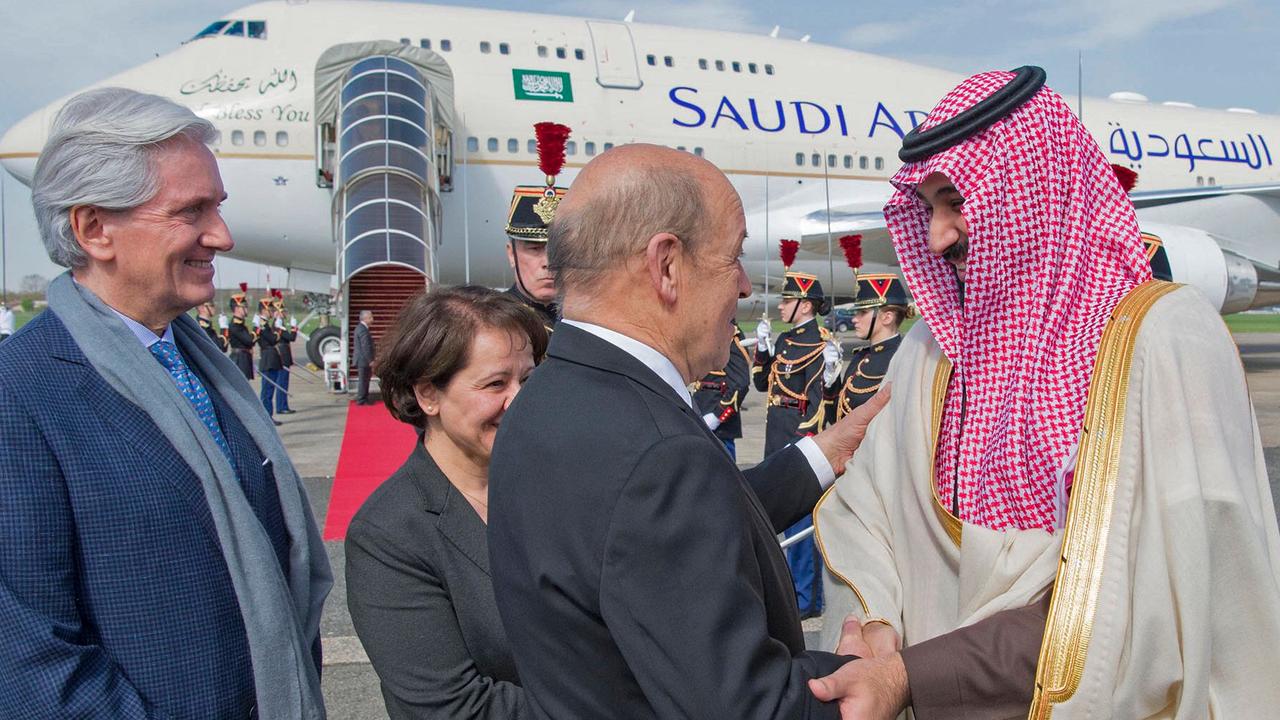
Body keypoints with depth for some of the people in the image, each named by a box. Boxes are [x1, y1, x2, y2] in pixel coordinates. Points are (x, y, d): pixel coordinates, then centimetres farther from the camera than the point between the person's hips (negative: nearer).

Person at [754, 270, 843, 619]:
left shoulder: (821, 342, -13)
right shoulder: (784, 339, 13)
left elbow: (824, 396, -15)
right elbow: (764, 383, 15)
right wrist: (762, 347, 6)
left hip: (802, 441, -9)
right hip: (777, 440, 9)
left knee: (801, 517, -2)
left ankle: (807, 599, 9)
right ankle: (789, 582, 34)